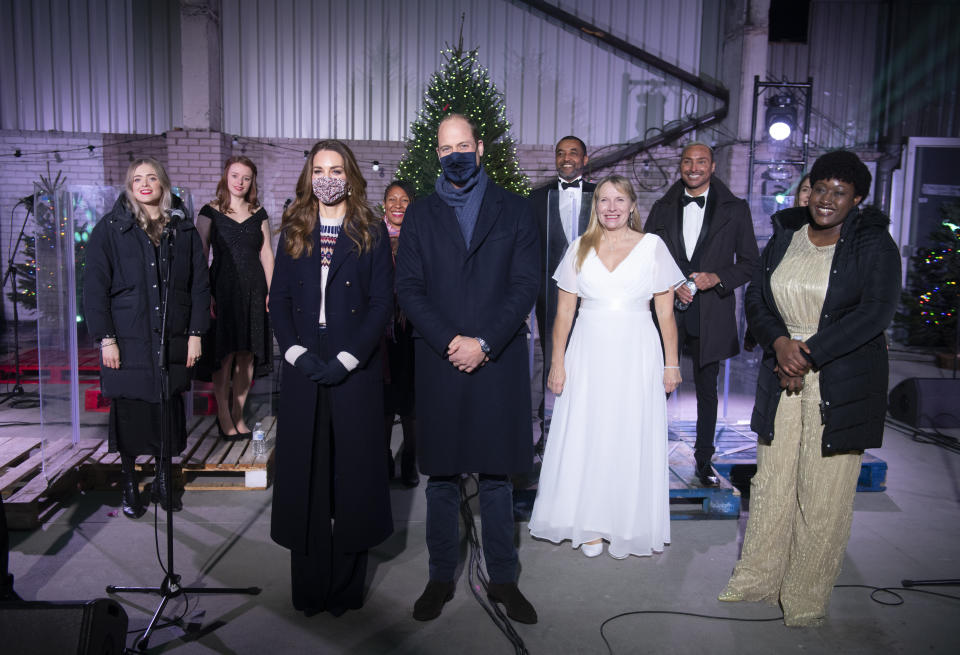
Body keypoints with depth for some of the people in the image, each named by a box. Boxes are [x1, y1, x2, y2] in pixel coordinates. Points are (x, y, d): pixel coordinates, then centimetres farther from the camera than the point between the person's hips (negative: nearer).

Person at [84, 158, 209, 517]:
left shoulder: (184, 230, 7)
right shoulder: (110, 229, 0)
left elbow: (200, 284, 7)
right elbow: (95, 287, -2)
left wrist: (195, 333, 0)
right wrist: (105, 338, -8)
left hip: (173, 341, 2)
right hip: (127, 341, -2)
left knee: (169, 410, 8)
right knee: (128, 413, 5)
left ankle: (163, 481, 26)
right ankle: (130, 486, 22)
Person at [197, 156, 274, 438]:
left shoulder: (259, 214, 12)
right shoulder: (210, 212, 3)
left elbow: (267, 254, 11)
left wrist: (270, 291, 3)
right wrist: (205, 294, -9)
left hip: (254, 289, 3)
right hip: (223, 288, -3)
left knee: (247, 354, 4)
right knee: (225, 353, -3)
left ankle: (238, 414, 14)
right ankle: (223, 415, 7)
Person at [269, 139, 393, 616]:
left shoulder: (371, 233, 3)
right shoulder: (293, 232, 11)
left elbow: (382, 302, -4)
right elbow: (279, 300, 6)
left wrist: (346, 359, -13)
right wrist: (297, 353, -8)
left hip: (355, 371, -2)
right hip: (303, 369, 2)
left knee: (352, 471, 4)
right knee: (304, 472, 5)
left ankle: (346, 587, 16)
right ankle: (309, 587, 18)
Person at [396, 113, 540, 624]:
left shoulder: (513, 210, 7)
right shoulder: (420, 215, 9)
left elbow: (525, 285, -1)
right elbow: (408, 289, 1)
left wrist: (484, 343, -12)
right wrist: (450, 341, -11)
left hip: (499, 362, 0)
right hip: (439, 362, 1)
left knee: (497, 475, 8)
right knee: (441, 476, 9)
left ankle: (503, 579, 23)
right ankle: (441, 577, 23)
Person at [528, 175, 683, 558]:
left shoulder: (653, 247, 2)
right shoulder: (580, 249, 6)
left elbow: (665, 312, 2)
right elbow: (564, 312, 5)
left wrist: (671, 364, -2)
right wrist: (557, 363, 0)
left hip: (636, 356, -1)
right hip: (589, 355, 2)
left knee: (632, 439, 5)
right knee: (585, 438, 5)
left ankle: (628, 525, 21)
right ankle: (590, 525, 20)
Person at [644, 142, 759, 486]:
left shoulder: (735, 209, 2)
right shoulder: (662, 208, 8)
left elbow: (750, 263, 3)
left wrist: (717, 278, -14)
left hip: (710, 315, 0)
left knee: (707, 389, 11)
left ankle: (704, 460, 25)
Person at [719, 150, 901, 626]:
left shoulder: (874, 244, -5)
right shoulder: (785, 236, 7)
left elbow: (875, 311, -15)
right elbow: (756, 297, 7)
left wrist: (809, 353, -19)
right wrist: (779, 342, -11)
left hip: (842, 386, -4)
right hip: (782, 378, 4)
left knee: (823, 496, 3)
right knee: (771, 482, 12)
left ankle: (807, 599, 21)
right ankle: (759, 580, 28)